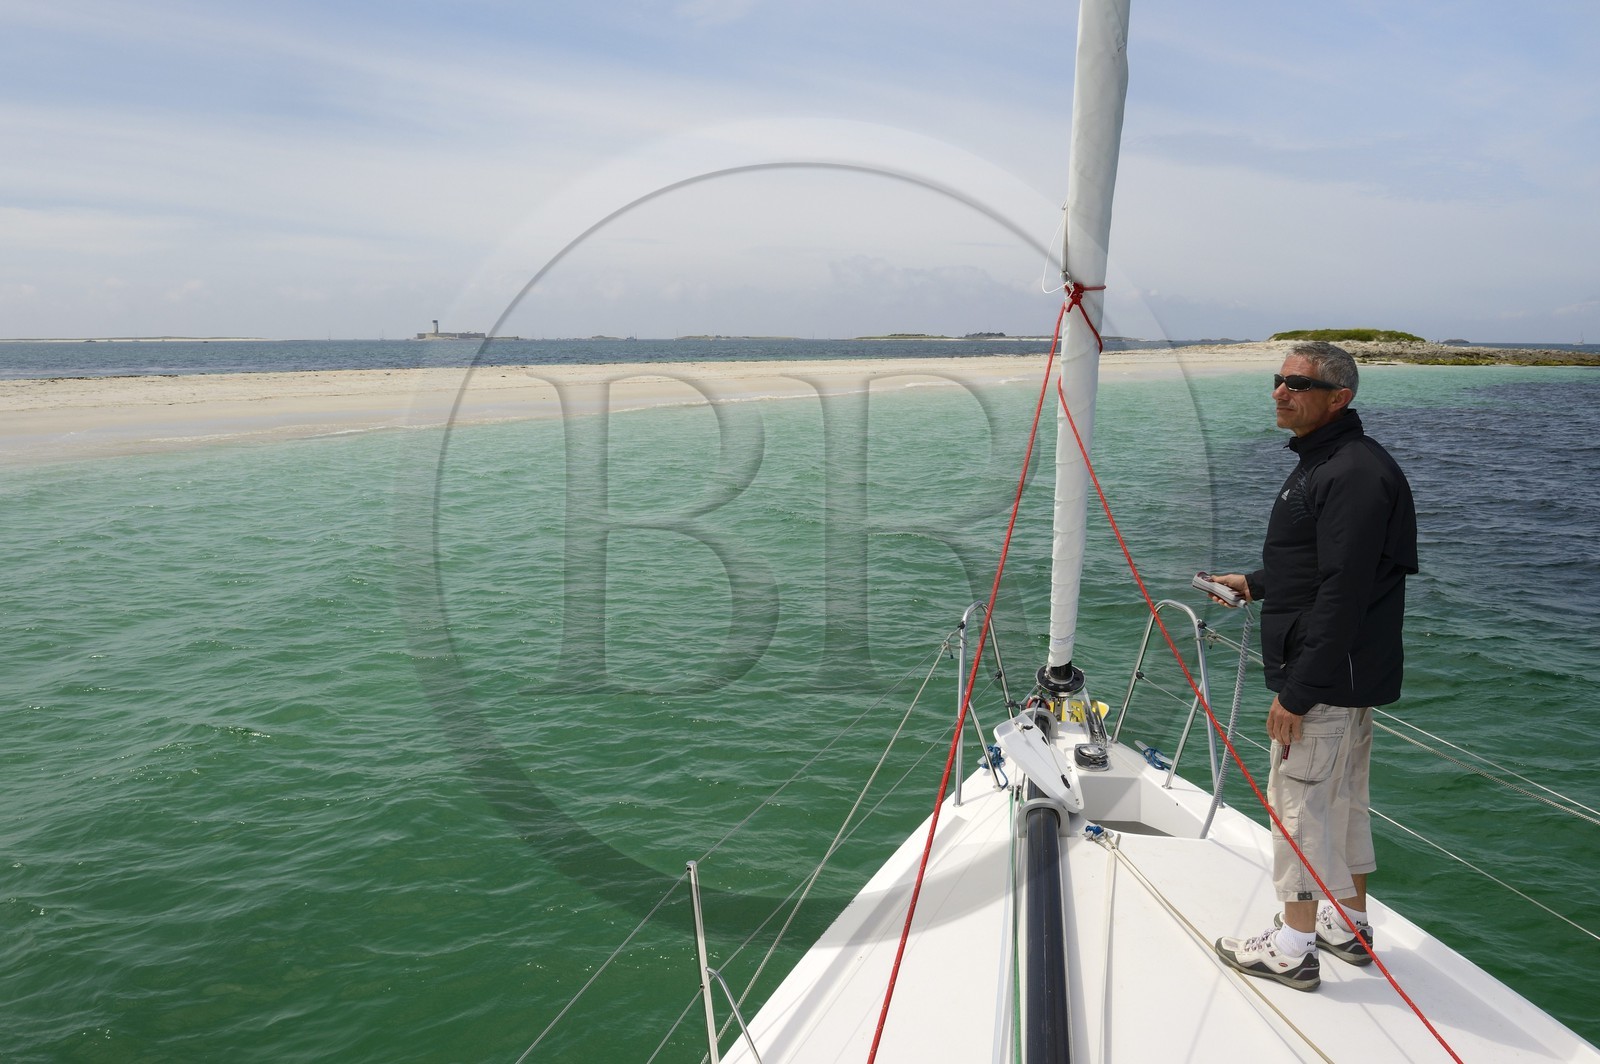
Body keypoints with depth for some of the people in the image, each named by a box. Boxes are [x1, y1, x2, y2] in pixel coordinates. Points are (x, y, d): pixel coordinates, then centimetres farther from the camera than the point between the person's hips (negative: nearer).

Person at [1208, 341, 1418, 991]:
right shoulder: (1322, 463, 14)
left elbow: (1343, 594, -26)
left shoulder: (1354, 475, -21)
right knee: (1342, 797, 19)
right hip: (1345, 675, 11)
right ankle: (1350, 926, 33)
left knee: (1297, 799, -2)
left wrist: (1296, 693, -25)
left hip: (1326, 676, -11)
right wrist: (1256, 584, 17)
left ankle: (1294, 948, 10)